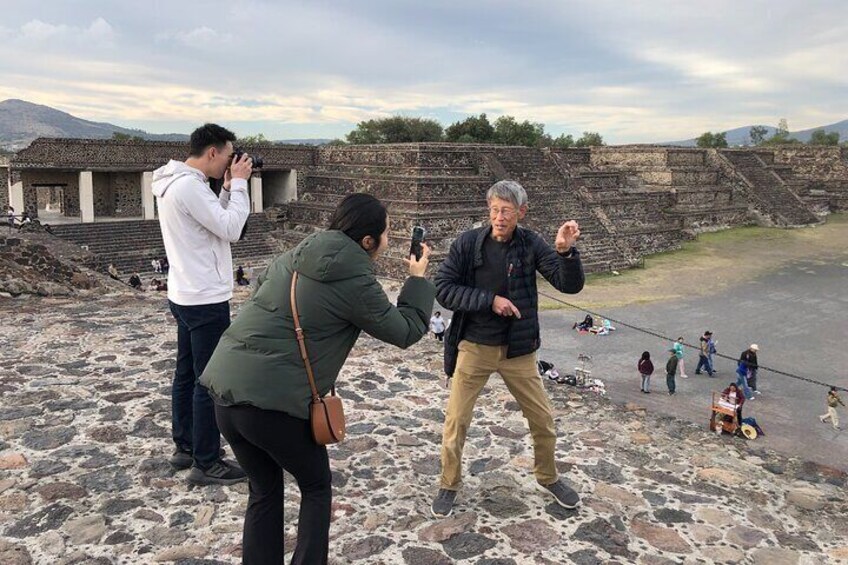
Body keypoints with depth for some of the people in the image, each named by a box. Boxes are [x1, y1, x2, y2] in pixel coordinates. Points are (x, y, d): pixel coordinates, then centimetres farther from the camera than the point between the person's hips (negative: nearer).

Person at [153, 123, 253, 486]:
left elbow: (216, 222, 15)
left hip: (186, 296, 11)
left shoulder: (177, 182, 12)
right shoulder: (190, 185, -20)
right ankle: (206, 464, 6)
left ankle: (184, 447, 29)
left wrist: (228, 188, 5)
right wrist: (239, 183, -13)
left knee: (188, 374, 17)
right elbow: (231, 230, -22)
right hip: (205, 300, -11)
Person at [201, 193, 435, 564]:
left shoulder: (300, 253, 11)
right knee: (316, 486, 17)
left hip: (225, 386, 7)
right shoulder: (355, 281, -10)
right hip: (272, 401, -7)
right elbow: (405, 331, 2)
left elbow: (259, 285, 29)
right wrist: (418, 279, 15)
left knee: (264, 490, 22)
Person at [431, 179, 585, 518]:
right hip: (473, 348, -1)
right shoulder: (468, 243, -10)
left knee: (543, 419, 12)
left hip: (517, 350, 2)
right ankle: (449, 485, 28)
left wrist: (566, 251, -32)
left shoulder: (531, 244, -8)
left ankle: (548, 479, 38)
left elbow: (571, 285, -13)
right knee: (456, 421, 4)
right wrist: (490, 300, -21)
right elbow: (443, 289, -13)